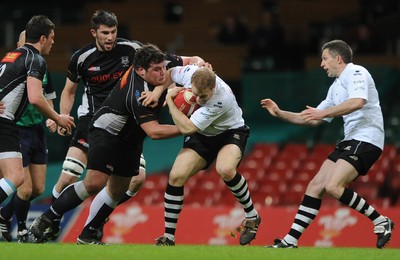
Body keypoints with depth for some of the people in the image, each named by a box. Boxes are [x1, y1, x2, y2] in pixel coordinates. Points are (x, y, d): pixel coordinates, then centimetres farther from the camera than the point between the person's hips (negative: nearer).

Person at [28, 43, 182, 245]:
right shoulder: (138, 94, -35)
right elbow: (153, 131, -36)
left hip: (130, 139, 9)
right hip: (106, 132, -9)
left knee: (118, 189, 10)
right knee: (95, 182, -21)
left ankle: (87, 236, 19)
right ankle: (45, 220, -10)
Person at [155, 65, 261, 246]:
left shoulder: (221, 99, -38)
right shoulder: (189, 73, -24)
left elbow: (187, 128, -36)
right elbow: (168, 75, 2)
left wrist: (170, 99, -27)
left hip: (231, 133, -5)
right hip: (202, 136, 5)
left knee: (225, 169, -36)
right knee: (176, 176, -15)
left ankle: (251, 217, -11)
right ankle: (168, 239, -3)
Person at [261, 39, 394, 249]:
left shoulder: (356, 73, -6)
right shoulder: (336, 87, 23)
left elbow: (358, 102, -26)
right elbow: (313, 120, 30)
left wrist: (323, 112, -22)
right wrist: (280, 113, 24)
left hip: (366, 139, -10)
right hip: (350, 141, 10)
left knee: (333, 186, -22)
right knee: (316, 185, 3)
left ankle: (381, 222, -12)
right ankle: (291, 240, 5)